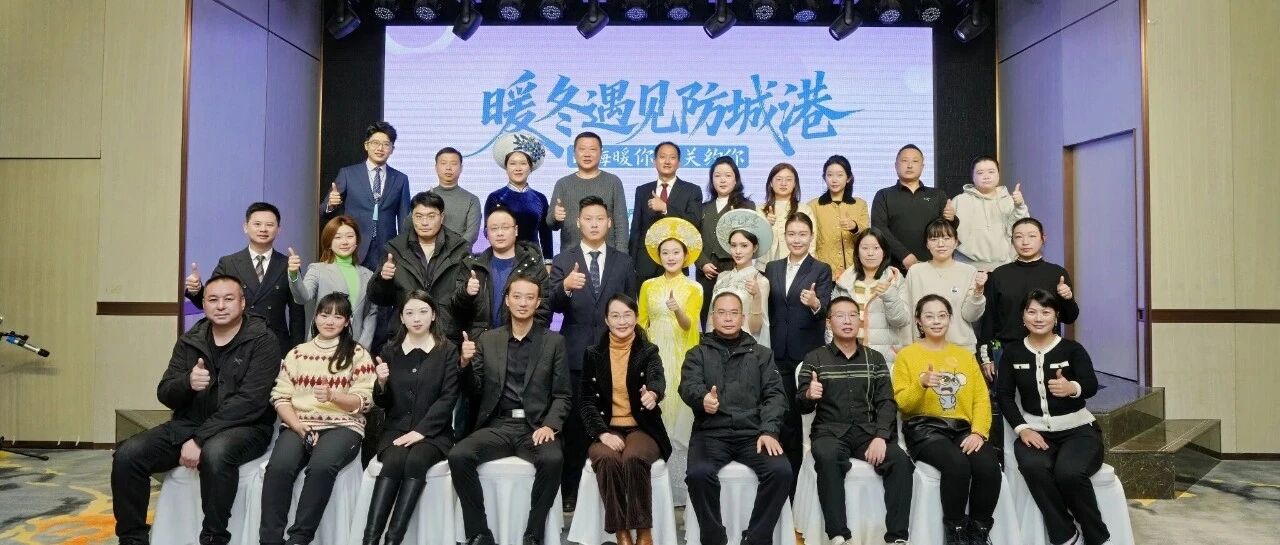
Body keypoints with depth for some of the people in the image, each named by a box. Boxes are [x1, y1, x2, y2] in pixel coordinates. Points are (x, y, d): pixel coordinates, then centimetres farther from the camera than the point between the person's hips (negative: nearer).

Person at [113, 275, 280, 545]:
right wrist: (187, 383, -20)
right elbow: (165, 394, 5)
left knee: (215, 453, -37)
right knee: (127, 454, -15)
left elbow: (250, 401, -17)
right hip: (188, 423, 6)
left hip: (244, 428, -5)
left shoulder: (262, 341, -8)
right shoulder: (189, 341, 9)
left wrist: (200, 439, -21)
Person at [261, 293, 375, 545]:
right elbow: (280, 397, 8)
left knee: (321, 466, -34)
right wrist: (300, 428, -9)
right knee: (279, 466, -29)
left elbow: (364, 401, 0)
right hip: (298, 425, 2)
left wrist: (333, 396, -20)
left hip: (342, 426, -2)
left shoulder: (358, 354, 8)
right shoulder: (296, 353, 17)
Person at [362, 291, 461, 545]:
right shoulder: (390, 350, 10)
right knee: (394, 461, -30)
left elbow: (448, 398, -6)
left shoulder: (448, 351, 2)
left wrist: (420, 431, -17)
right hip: (396, 429, 2)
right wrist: (381, 383, -11)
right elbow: (383, 403, 11)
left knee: (416, 461, -32)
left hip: (433, 432, -1)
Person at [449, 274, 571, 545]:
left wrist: (550, 425, -14)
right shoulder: (488, 339, 12)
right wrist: (466, 363, -8)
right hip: (498, 426, 2)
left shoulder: (554, 341, 7)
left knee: (553, 460, -32)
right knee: (458, 455, -25)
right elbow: (475, 389, 11)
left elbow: (562, 394, 4)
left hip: (535, 426, -2)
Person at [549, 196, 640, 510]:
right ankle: (572, 490, 14)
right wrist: (566, 286, -32)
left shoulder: (623, 262, 7)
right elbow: (555, 306, -11)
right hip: (575, 354, -1)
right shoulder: (563, 261, 2)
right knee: (574, 424, 4)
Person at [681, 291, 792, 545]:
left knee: (781, 471, -25)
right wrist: (703, 399, -29)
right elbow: (688, 386, -4)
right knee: (698, 473, -30)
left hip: (753, 433, 1)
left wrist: (769, 430, -11)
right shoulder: (698, 354, 14)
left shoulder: (762, 354, 17)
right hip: (711, 433, -1)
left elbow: (775, 395, 7)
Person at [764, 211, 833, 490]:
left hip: (807, 353, -3)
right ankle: (789, 473, 18)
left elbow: (823, 310, -15)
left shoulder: (821, 271, -1)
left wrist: (815, 304, -32)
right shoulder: (772, 268, 10)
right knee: (784, 414, 7)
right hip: (779, 354, 3)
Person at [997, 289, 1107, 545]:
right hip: (1035, 431, 2)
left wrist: (1072, 388, -42)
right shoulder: (1012, 353, 6)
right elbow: (1004, 395, 2)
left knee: (1069, 472, -33)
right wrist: (1022, 429, -13)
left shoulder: (1072, 349, -1)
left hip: (1078, 430, -1)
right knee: (1033, 466, -33)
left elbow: (1092, 386, -17)